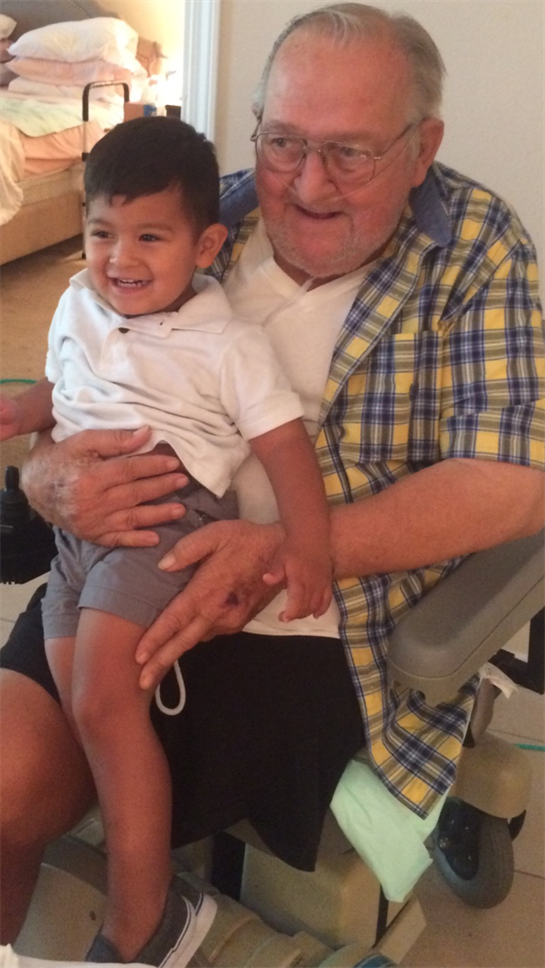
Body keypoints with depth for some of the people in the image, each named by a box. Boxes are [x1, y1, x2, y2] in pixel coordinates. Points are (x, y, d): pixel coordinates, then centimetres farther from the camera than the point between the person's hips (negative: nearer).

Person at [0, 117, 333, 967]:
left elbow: (285, 444, -4)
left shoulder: (228, 345, -1)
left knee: (103, 706, -19)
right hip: (76, 526, 6)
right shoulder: (77, 308, 16)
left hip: (166, 522, -6)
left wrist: (306, 546, -17)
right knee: (88, 713, -4)